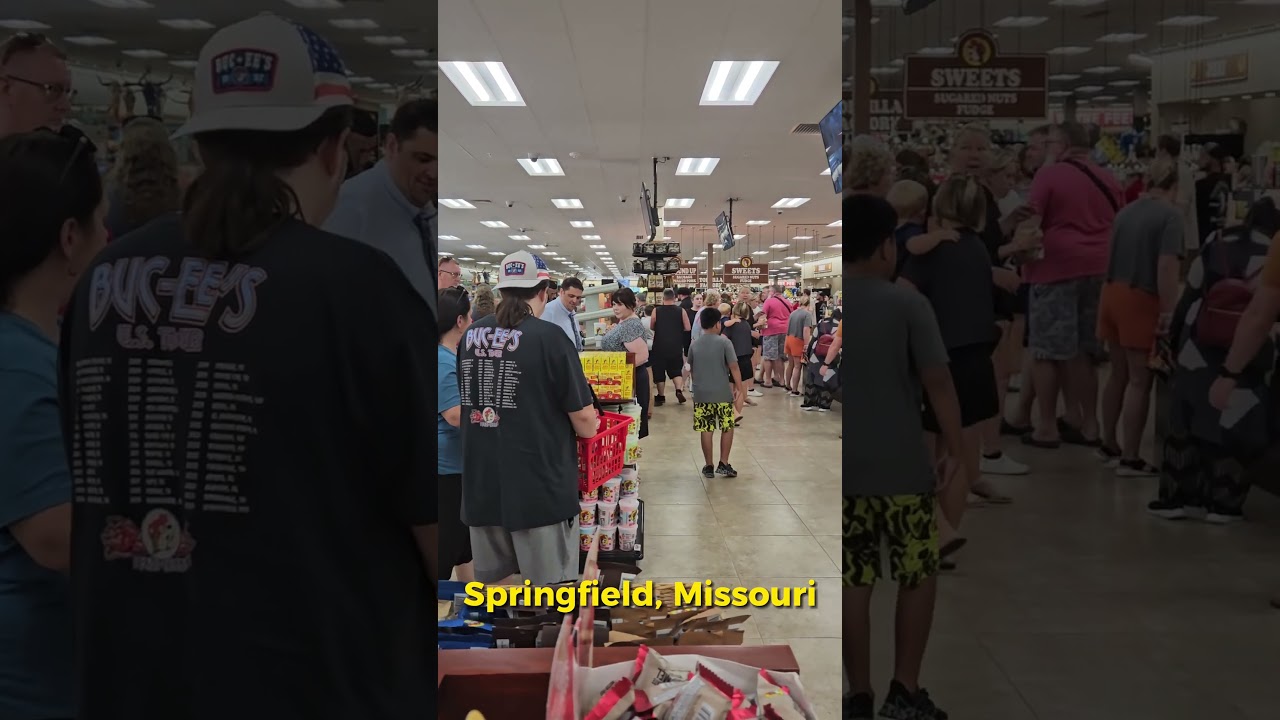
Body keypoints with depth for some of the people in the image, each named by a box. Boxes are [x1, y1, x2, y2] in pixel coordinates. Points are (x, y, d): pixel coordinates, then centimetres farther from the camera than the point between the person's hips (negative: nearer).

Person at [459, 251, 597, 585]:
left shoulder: (471, 335, 4)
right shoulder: (549, 337, -14)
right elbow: (584, 421, -12)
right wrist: (591, 425, 10)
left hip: (481, 482, 6)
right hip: (539, 484, -5)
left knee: (490, 580, 18)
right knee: (551, 586, 5)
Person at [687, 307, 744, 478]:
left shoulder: (694, 344, 4)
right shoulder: (724, 342, -9)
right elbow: (733, 367, -12)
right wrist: (739, 387, -3)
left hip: (701, 394, 3)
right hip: (723, 393, -3)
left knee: (706, 430, 7)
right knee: (727, 428, 10)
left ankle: (708, 466, 11)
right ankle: (724, 464, 8)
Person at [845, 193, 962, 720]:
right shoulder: (907, 305, -8)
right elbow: (938, 382, -12)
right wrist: (956, 450, -4)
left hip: (840, 469, 3)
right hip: (902, 467, -3)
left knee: (853, 583, 9)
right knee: (919, 577, 13)